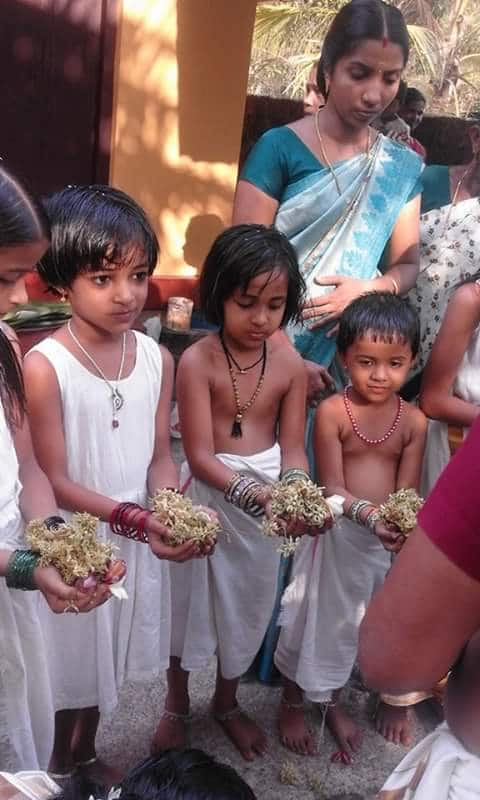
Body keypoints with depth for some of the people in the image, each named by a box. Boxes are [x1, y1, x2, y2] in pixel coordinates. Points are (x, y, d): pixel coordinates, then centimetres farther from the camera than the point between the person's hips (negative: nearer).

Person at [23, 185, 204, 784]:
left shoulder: (157, 358, -4)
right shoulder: (43, 366, -19)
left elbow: (160, 456, 1)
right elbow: (55, 481, -17)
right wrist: (135, 519, -27)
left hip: (137, 535, 5)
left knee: (106, 654, 23)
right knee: (65, 660, 13)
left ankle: (84, 754, 48)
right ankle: (54, 769, 40)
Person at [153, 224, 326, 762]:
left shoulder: (290, 364, -7)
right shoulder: (196, 361, -18)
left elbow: (292, 447, -5)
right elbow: (201, 456, -20)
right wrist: (250, 491, -35)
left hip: (270, 496, 4)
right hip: (207, 492, -3)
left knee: (248, 601, 18)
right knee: (189, 598, 14)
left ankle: (227, 702, 44)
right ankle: (177, 705, 40)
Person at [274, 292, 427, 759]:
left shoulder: (413, 421, -5)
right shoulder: (332, 412, -17)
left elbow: (407, 491, -7)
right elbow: (332, 488, -18)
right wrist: (371, 515, -35)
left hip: (389, 538, 4)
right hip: (338, 533, -4)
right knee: (321, 620, 11)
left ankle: (331, 704, 41)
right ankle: (292, 704, 37)